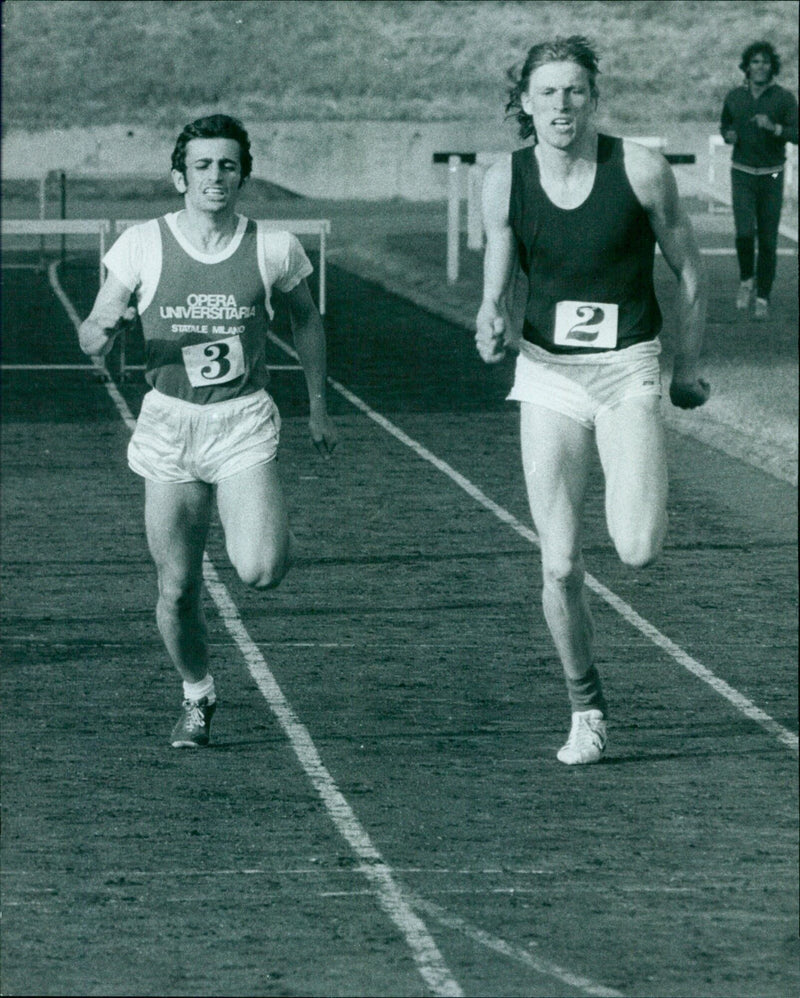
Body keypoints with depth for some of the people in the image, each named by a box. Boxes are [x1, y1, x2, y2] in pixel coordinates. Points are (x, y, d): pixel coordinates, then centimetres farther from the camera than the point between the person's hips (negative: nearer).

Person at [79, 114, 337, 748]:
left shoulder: (274, 249, -3)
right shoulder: (142, 246, -3)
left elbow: (305, 319, 16)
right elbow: (92, 341, 3)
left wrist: (318, 405, 16)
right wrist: (105, 327, -21)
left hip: (245, 423, -1)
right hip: (169, 424, 1)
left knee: (261, 572, -20)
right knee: (178, 587, 2)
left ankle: (274, 531, 17)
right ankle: (198, 697, 27)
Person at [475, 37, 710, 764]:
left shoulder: (641, 171, -10)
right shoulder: (505, 183, -3)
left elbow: (688, 271, 2)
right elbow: (497, 288, 6)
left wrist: (689, 365, 7)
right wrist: (491, 326, -16)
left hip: (628, 368, -2)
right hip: (548, 373, 2)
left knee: (638, 551, -19)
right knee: (561, 564, -1)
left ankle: (637, 497, 20)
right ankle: (587, 709, 19)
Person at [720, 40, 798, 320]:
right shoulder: (735, 97, 3)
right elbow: (725, 125, 20)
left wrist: (774, 128, -28)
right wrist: (728, 135, -3)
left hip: (771, 176, -1)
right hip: (742, 174, 1)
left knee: (768, 240, 1)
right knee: (744, 232, -17)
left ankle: (763, 298, 12)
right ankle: (746, 280, 9)